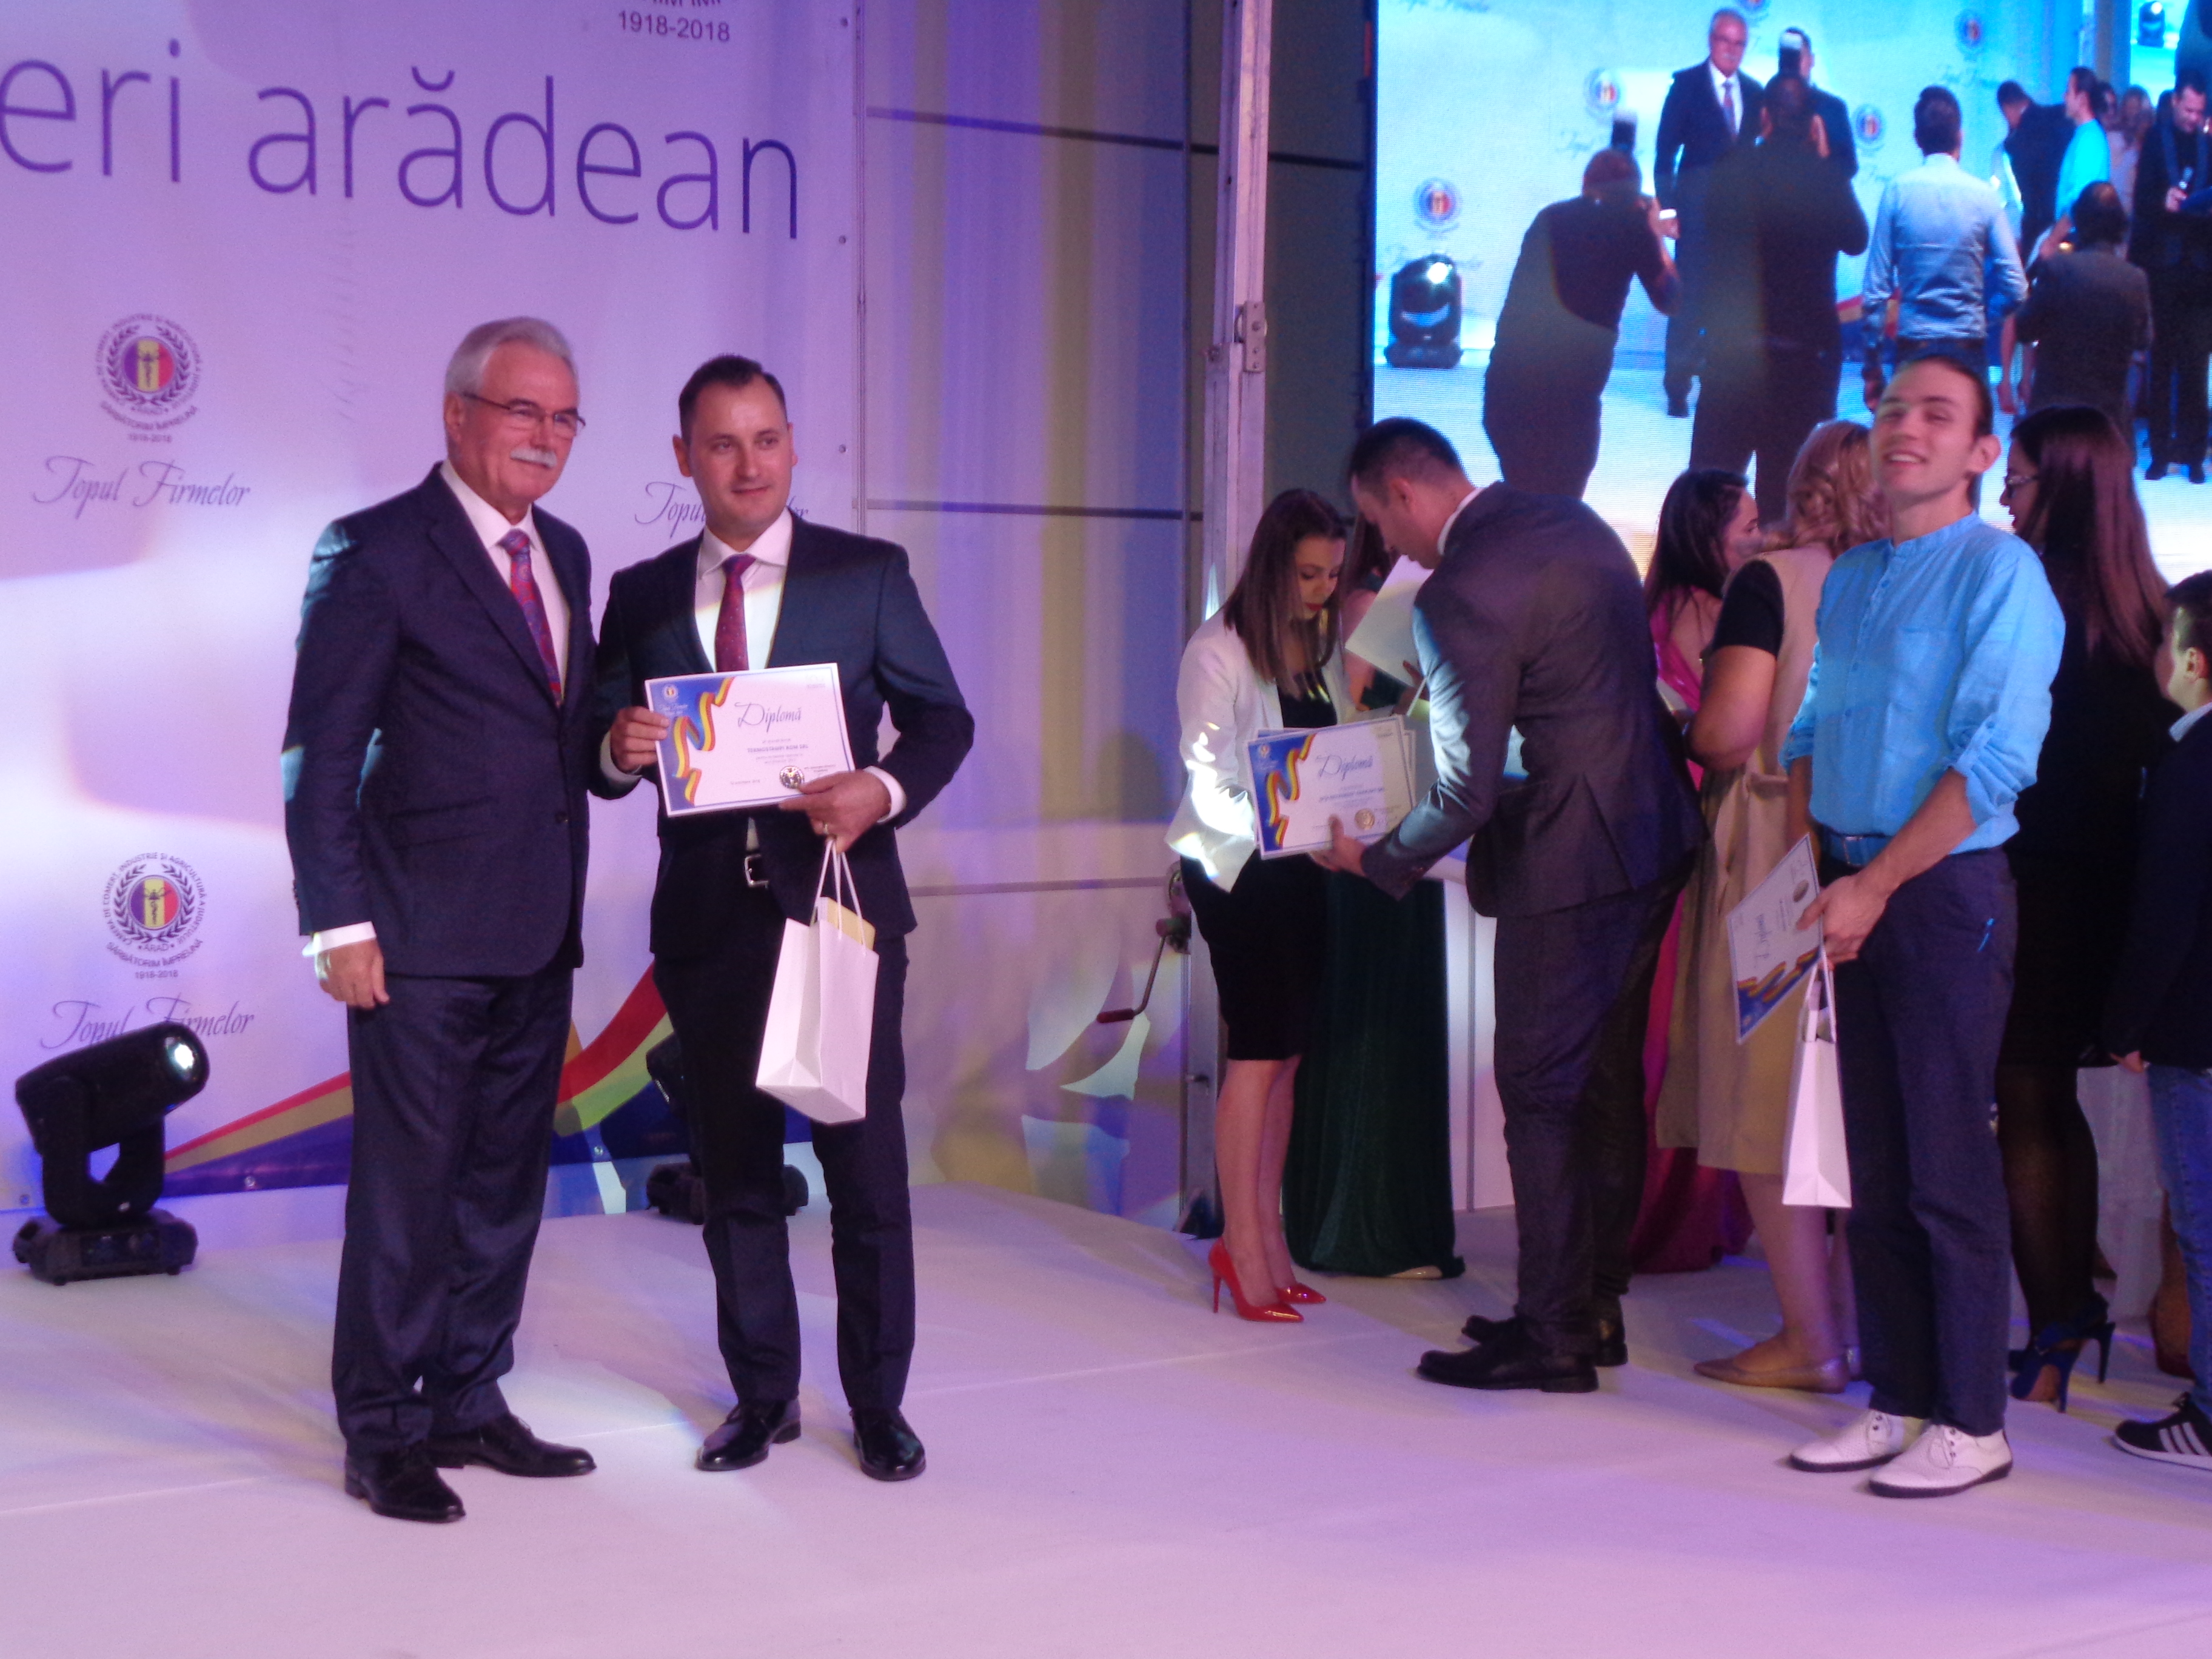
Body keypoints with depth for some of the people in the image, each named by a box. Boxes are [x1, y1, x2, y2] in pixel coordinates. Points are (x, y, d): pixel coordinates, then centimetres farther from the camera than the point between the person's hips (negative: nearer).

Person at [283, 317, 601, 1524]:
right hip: (425, 932, -7)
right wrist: (339, 924, -15)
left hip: (538, 932, 8)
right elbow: (320, 754, -10)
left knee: (506, 1178, 14)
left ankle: (468, 1401, 27)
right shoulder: (377, 552, -8)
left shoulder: (563, 553, 14)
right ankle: (381, 1434, 11)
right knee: (407, 1184, -1)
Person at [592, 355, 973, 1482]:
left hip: (840, 900, -2)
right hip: (708, 916, 2)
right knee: (734, 1170, 10)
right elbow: (600, 752, 9)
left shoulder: (869, 574, 3)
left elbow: (942, 719, 3)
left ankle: (878, 1404, 13)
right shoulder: (642, 595, 8)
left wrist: (884, 790, -17)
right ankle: (763, 1396, 22)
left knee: (866, 1166, 1)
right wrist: (618, 747, -15)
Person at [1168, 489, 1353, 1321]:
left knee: (1286, 1050, 7)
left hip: (1302, 869, 7)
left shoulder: (1325, 647, 11)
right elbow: (1208, 782, -13)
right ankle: (1242, 1243, -3)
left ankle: (1267, 1238, 13)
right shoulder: (1218, 651, -10)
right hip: (1234, 867, -7)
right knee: (1259, 1048, -9)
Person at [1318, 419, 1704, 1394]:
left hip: (1567, 864, -9)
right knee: (1606, 1082, 16)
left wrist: (1374, 858, -1)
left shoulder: (1457, 594, -19)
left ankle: (1552, 1336, 7)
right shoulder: (1574, 524, 9)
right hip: (1653, 837, 9)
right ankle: (1596, 1305, 26)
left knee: (1541, 1095, 0)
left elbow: (1468, 791, -18)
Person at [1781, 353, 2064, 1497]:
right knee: (1874, 1166, 10)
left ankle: (1971, 1423, 6)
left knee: (1948, 1168, -3)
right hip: (1853, 896, 7)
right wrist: (1802, 869, 4)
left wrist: (1876, 886, -17)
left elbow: (1993, 762, -16)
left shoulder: (1999, 572, -9)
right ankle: (1895, 1401, 20)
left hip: (1947, 889, -7)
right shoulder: (1848, 579, 14)